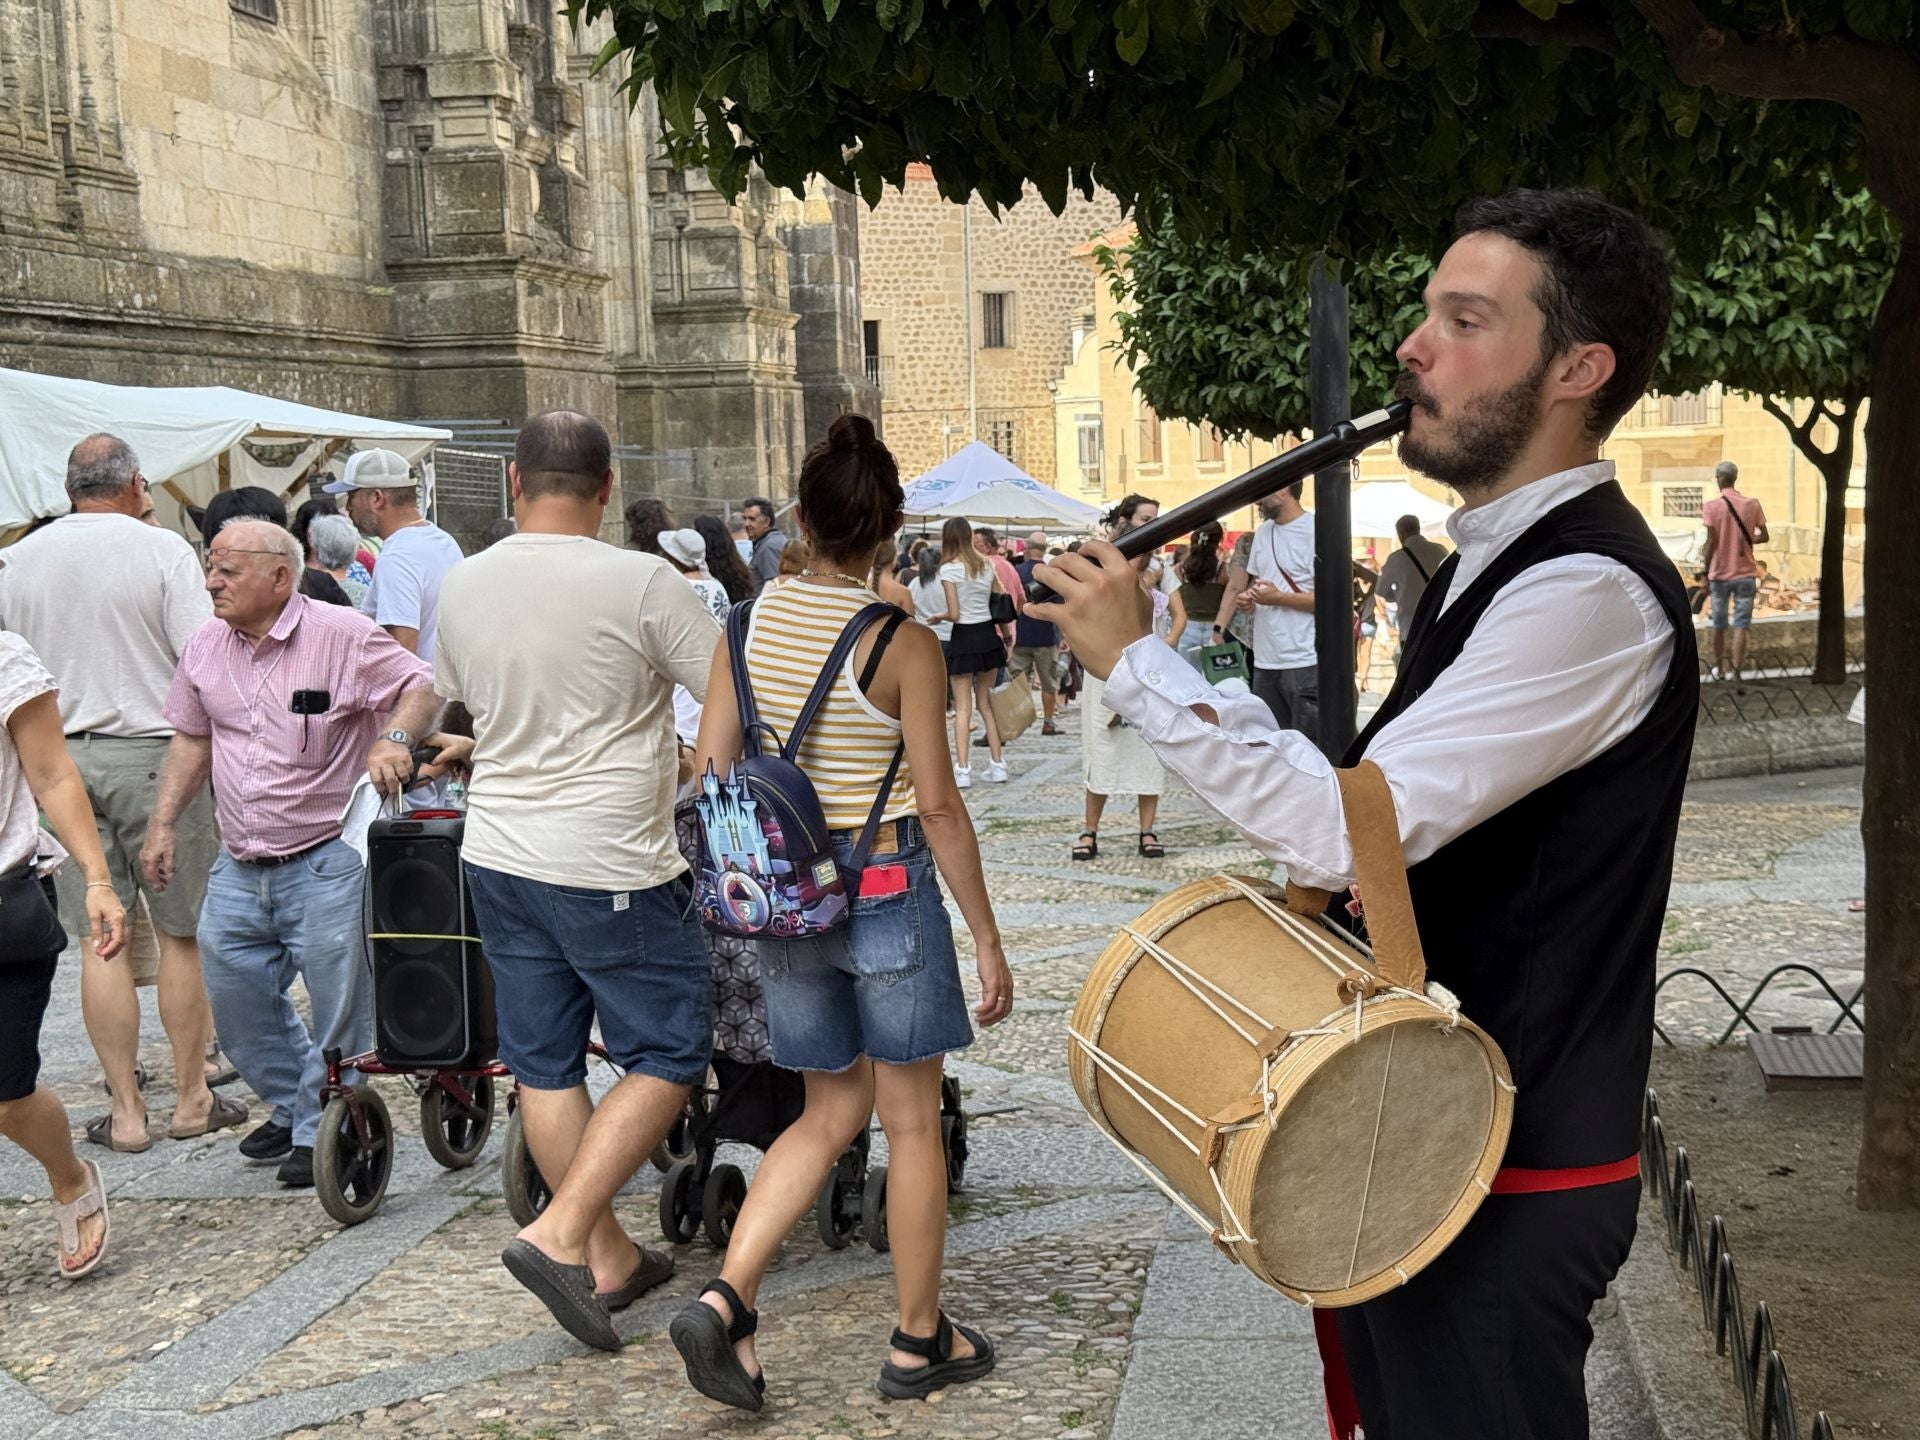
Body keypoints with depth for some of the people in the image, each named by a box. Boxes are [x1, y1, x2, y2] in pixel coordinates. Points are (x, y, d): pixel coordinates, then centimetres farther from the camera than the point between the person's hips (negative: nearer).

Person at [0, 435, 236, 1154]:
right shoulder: (161, 550, -7)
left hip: (59, 757, 4)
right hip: (154, 752, -3)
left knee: (100, 940, 6)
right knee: (181, 933, 7)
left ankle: (125, 1111, 9)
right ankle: (191, 1099, 14)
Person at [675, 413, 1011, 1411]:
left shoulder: (749, 622, 1)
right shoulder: (902, 642, -13)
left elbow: (709, 766, 2)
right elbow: (938, 806, -12)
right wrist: (987, 937, -5)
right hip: (886, 887, -5)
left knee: (831, 1113, 18)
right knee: (912, 1122, 10)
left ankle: (724, 1299, 3)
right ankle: (919, 1342, 22)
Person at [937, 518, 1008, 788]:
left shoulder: (949, 569, -10)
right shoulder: (986, 566, 7)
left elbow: (954, 614, -13)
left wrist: (939, 616, 7)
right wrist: (1006, 639, 18)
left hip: (964, 637, -5)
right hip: (988, 634, 5)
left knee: (962, 708, -2)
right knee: (987, 703, 14)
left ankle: (962, 769, -6)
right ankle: (997, 765, 14)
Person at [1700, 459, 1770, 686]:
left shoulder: (1711, 506, -9)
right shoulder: (1752, 504, -2)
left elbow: (1711, 542, -9)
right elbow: (1764, 537, 3)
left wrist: (1706, 574, -2)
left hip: (1720, 574, -1)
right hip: (1745, 574, 1)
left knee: (1719, 625, 14)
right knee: (1741, 626, 0)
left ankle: (1719, 668, 28)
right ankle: (1736, 672, -10)